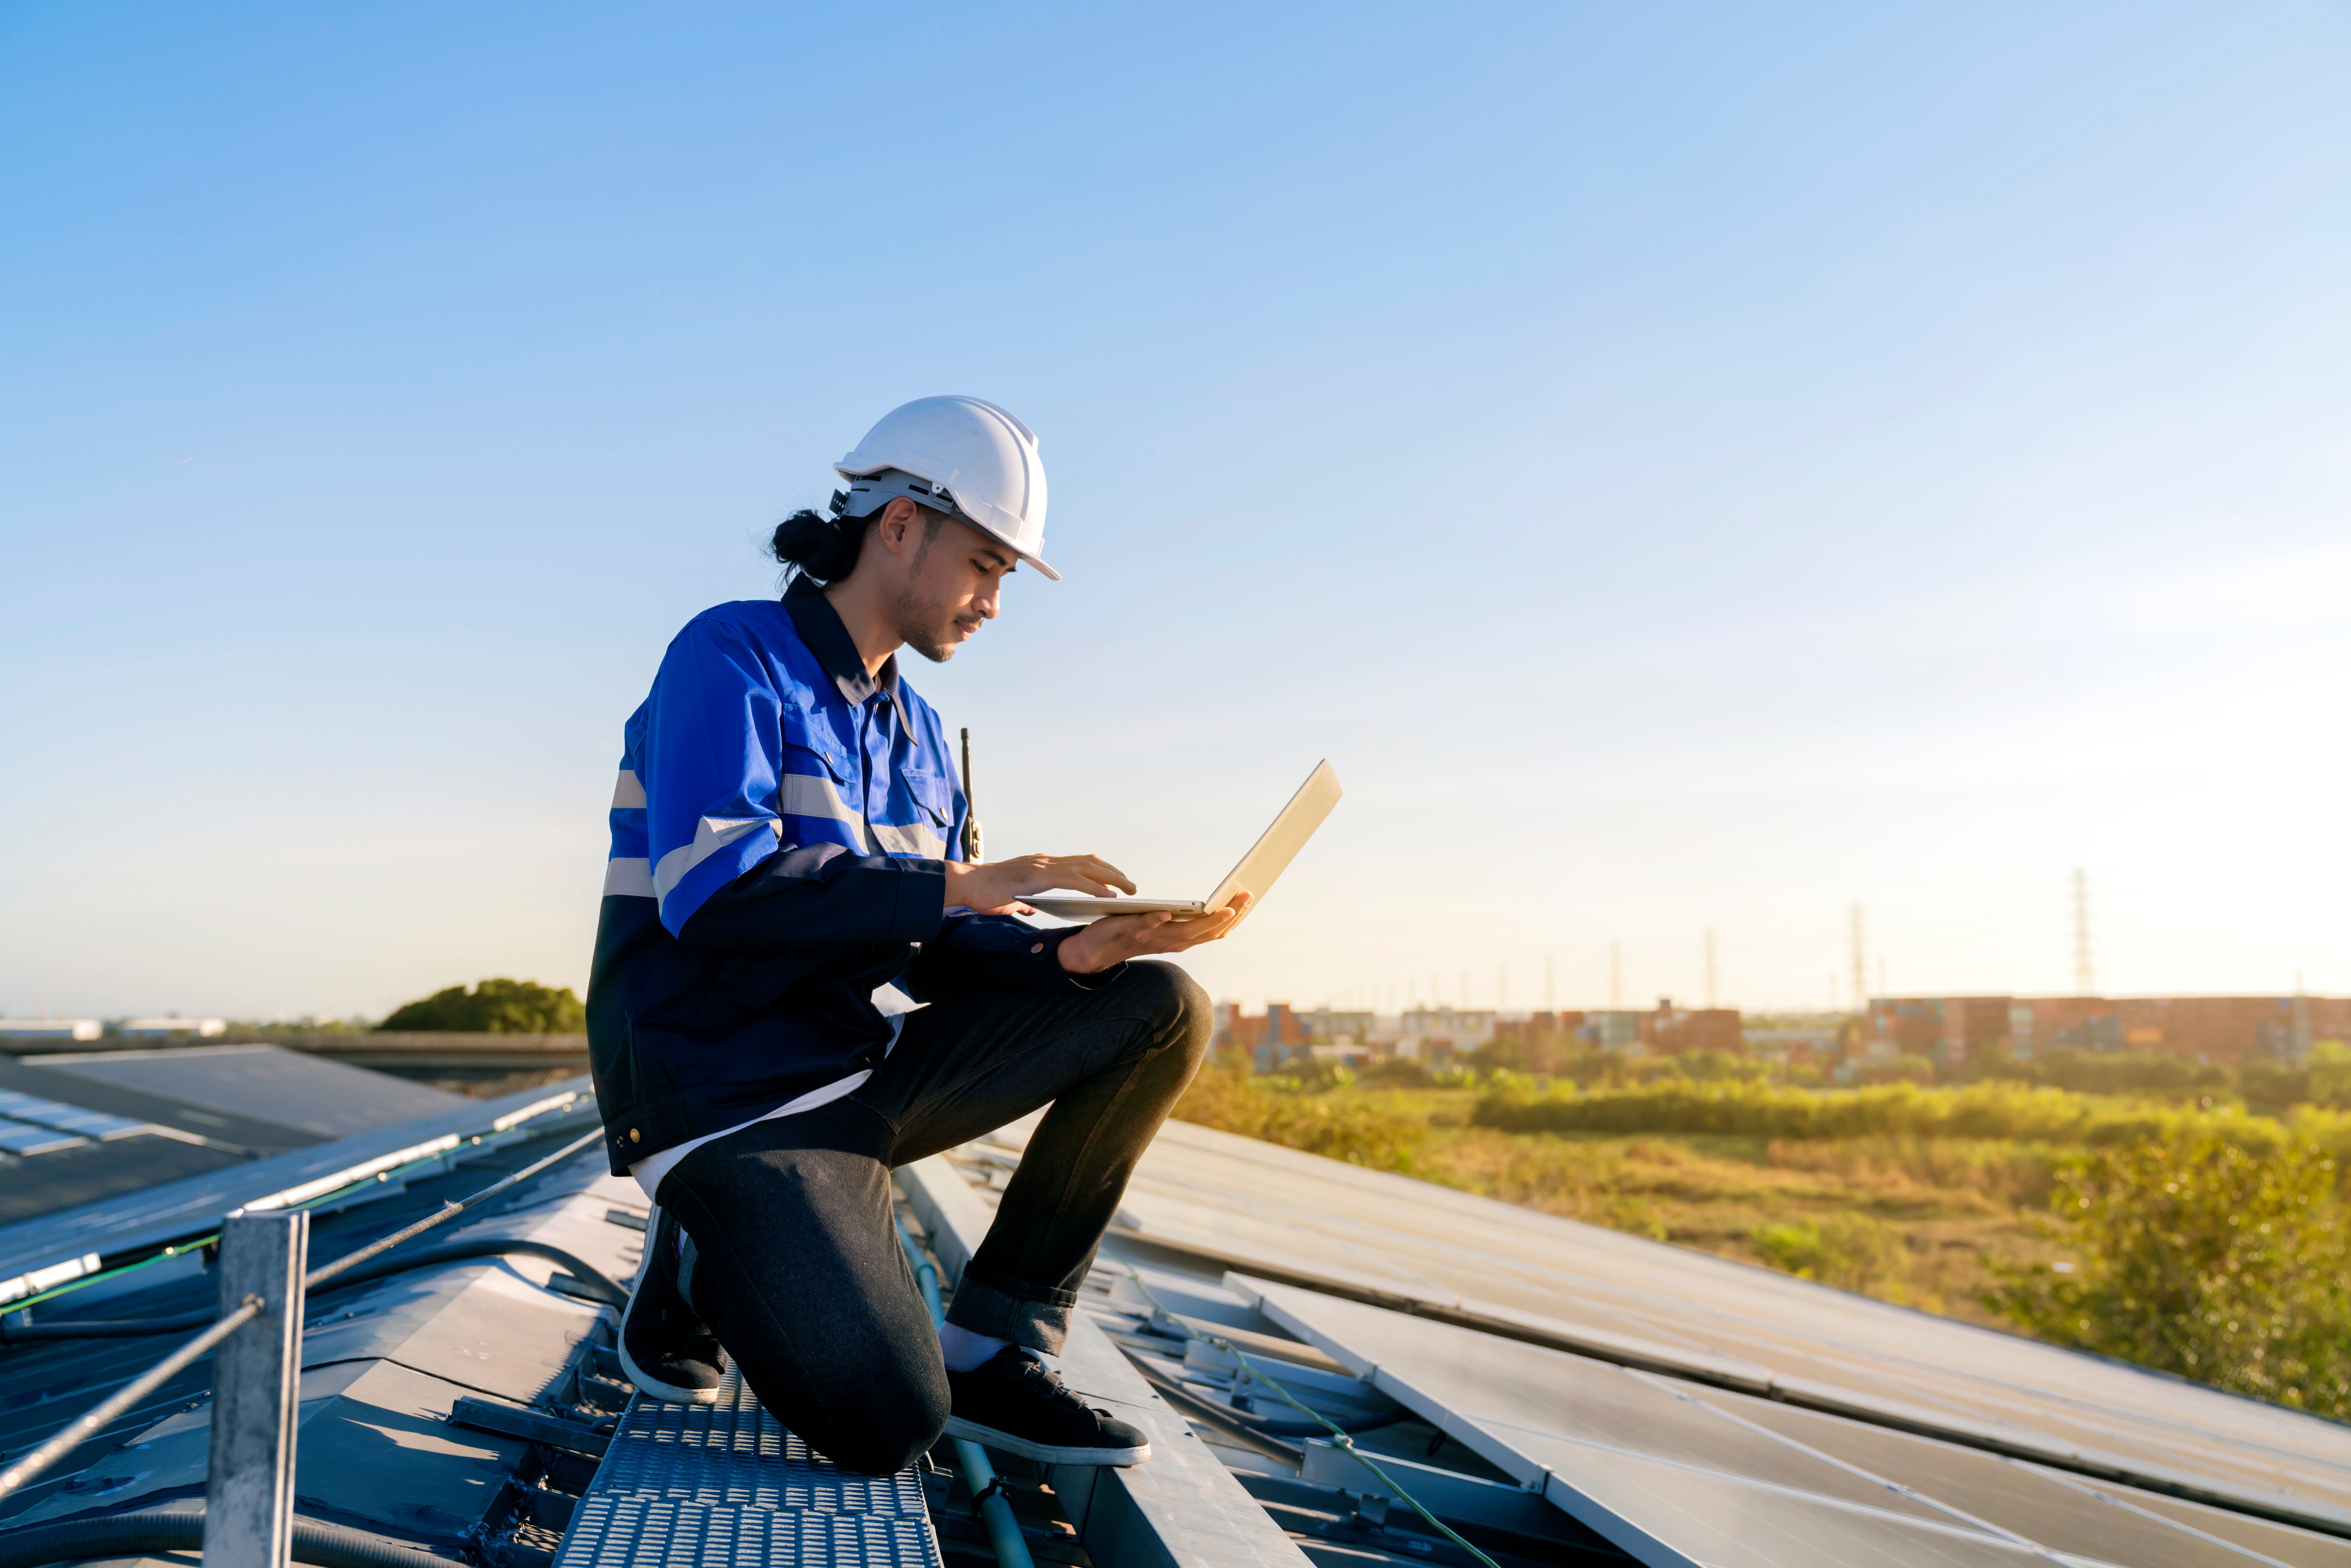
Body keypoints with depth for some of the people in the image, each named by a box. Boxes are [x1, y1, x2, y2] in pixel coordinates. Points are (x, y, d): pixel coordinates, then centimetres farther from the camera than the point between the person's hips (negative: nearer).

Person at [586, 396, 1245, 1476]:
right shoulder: (731, 658, -9)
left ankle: (992, 1351, -2)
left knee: (1163, 1012, -5)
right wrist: (958, 887, -24)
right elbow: (709, 893, -23)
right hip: (731, 1099, -8)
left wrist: (1069, 952, -10)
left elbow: (936, 952, 10)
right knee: (883, 1425, -27)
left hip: (868, 1071, 8)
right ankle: (700, 1260, 6)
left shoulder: (917, 735, 14)